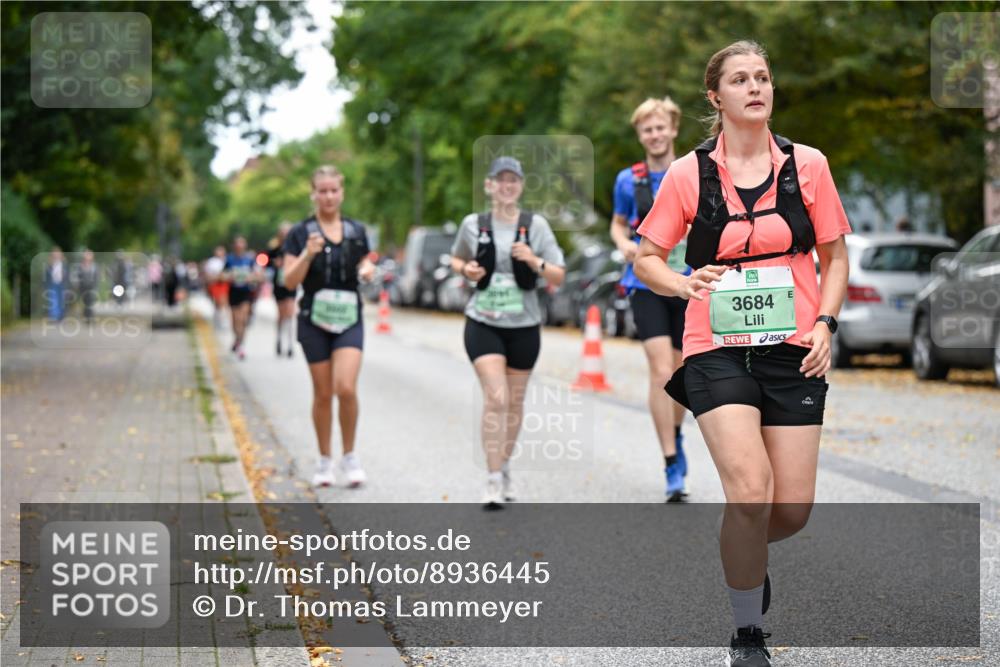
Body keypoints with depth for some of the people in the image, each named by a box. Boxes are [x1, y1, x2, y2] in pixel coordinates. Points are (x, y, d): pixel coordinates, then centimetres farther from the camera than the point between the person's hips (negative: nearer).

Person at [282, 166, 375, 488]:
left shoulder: (357, 231, 7)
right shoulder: (300, 233, -2)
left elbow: (365, 268, 18)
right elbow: (290, 281, -6)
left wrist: (368, 271, -6)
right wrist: (308, 255, -22)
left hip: (349, 320, 1)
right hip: (315, 321, -1)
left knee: (346, 388, -15)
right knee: (323, 394, 5)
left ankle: (350, 456, 2)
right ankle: (325, 461, 20)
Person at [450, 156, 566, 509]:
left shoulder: (536, 225, -2)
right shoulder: (473, 224, 0)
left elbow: (558, 278, 0)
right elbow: (456, 259, 18)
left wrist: (534, 261, -19)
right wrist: (465, 270, -5)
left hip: (524, 325, 2)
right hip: (483, 323, -2)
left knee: (514, 401, 12)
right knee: (495, 398, -15)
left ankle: (505, 468, 33)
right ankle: (494, 480, -12)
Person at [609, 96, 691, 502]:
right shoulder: (629, 180, 3)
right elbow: (618, 224, 16)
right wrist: (624, 244, -5)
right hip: (647, 285, -1)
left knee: (680, 372, 13)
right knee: (660, 371, -15)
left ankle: (675, 437, 41)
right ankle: (672, 469, -15)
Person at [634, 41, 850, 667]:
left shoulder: (808, 164, 4)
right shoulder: (688, 173, 0)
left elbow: (835, 257, 13)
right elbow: (646, 259, 7)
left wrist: (825, 322, -2)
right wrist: (685, 283, -13)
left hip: (793, 352, 2)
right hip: (718, 350, -2)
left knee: (793, 509, -1)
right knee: (751, 491, -19)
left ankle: (747, 553, 37)